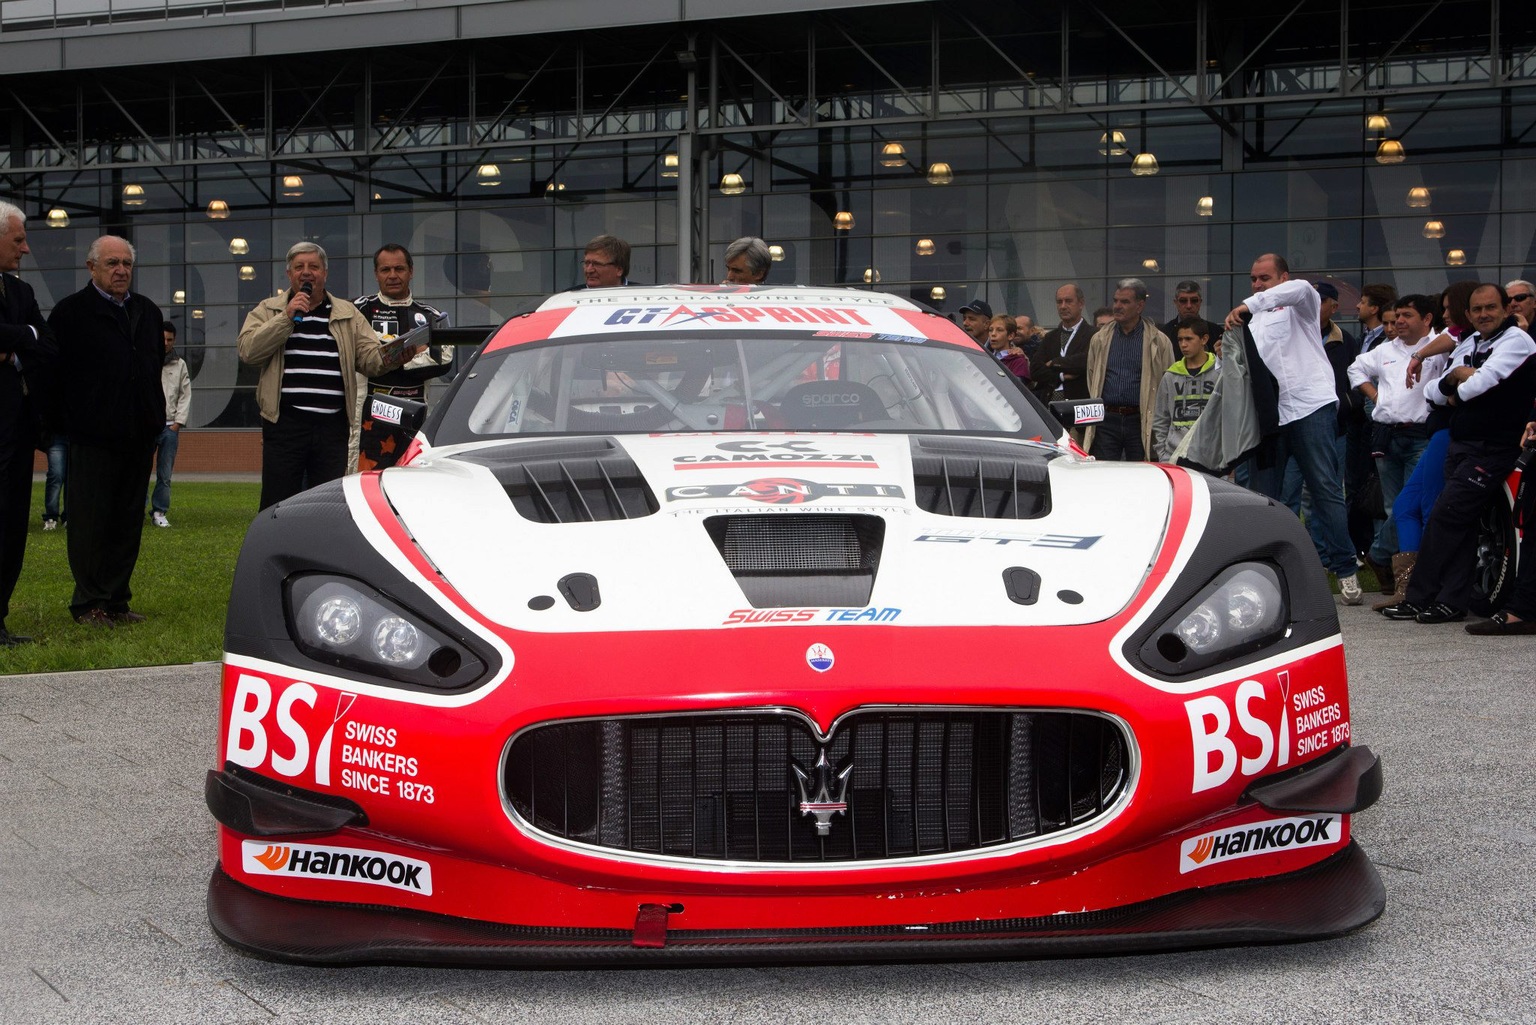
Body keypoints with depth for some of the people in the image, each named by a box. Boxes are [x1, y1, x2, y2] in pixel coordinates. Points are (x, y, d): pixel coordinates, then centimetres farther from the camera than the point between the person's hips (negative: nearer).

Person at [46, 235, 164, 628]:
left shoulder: (148, 312, 14)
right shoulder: (71, 312, -4)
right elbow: (55, 370, -6)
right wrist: (62, 426, -10)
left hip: (138, 434, 6)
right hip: (92, 437, -6)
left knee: (129, 522, 8)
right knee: (90, 522, -1)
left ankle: (117, 601, 15)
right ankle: (89, 603, 6)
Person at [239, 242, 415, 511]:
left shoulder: (348, 314, 16)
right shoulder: (268, 311, 10)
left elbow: (370, 357, 6)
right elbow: (248, 350, -6)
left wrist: (394, 357, -17)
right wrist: (287, 317, -11)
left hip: (333, 427, 2)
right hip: (285, 424, -2)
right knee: (278, 507, -1)